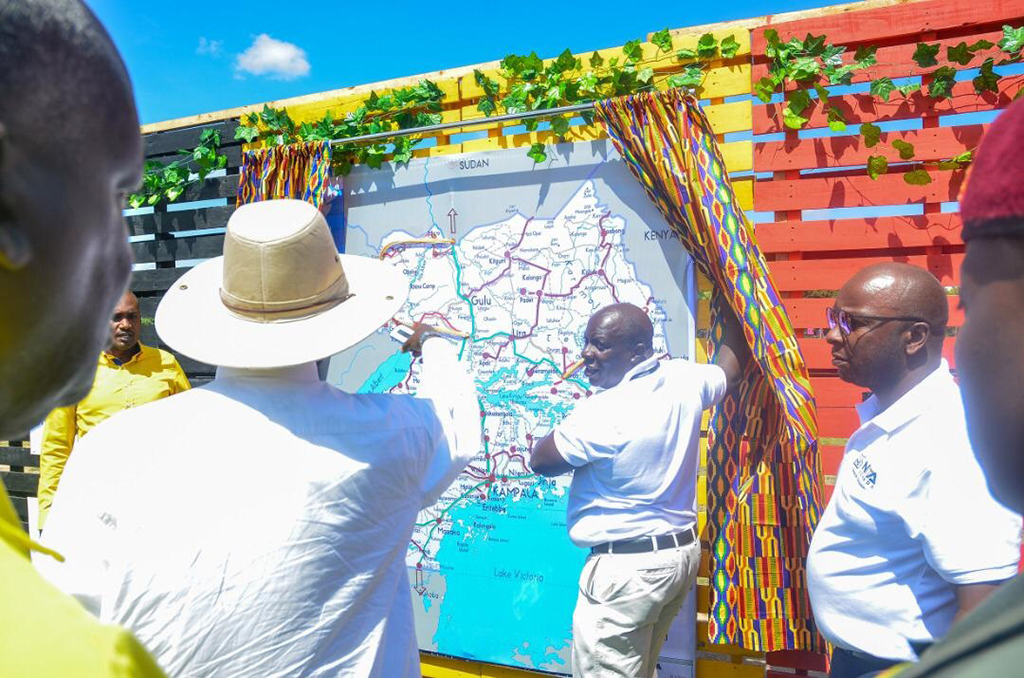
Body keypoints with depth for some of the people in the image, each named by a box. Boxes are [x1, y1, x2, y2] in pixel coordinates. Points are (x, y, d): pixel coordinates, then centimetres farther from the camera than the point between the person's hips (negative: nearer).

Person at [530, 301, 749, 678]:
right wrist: (729, 306, 29)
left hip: (627, 566, -9)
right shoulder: (684, 381, -2)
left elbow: (540, 460, -11)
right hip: (682, 551, 9)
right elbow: (732, 367, 20)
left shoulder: (600, 413, -23)